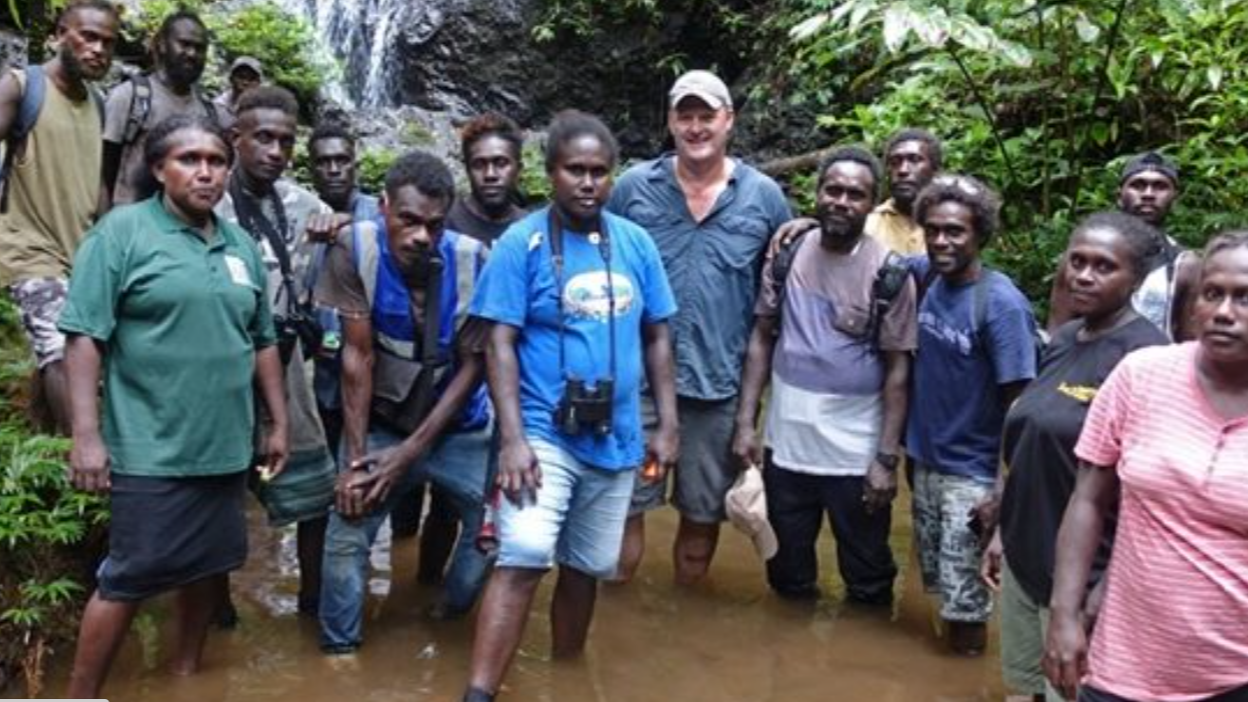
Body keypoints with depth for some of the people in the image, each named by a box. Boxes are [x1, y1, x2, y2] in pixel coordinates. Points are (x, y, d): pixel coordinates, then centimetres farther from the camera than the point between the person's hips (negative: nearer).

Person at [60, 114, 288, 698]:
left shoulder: (241, 245, 11)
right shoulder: (122, 231, -7)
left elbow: (262, 342, 16)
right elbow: (85, 336, -12)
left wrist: (278, 424, 14)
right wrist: (87, 435, -17)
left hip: (225, 448, 6)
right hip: (152, 451, -6)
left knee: (206, 566, 16)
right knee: (128, 579, 0)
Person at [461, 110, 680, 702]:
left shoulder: (636, 243, 4)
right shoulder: (522, 243, -8)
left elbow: (656, 336, 10)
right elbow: (500, 344, -11)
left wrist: (667, 424, 6)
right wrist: (513, 438, -18)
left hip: (615, 439, 5)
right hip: (544, 434, -4)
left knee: (586, 569, 16)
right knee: (524, 558, -20)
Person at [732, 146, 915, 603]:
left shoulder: (890, 273, -10)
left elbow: (897, 370, -8)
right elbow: (762, 339, 4)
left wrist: (886, 458, -11)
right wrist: (745, 422, -1)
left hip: (856, 454, -3)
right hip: (786, 444, 3)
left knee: (868, 582, 12)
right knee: (788, 575, 20)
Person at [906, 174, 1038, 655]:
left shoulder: (1001, 304, -20)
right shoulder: (925, 275, -4)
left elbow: (1019, 405, -18)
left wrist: (1004, 491, -19)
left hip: (972, 473, -6)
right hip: (924, 458, 6)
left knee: (961, 589, 2)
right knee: (934, 577, 19)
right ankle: (950, 637, 39)